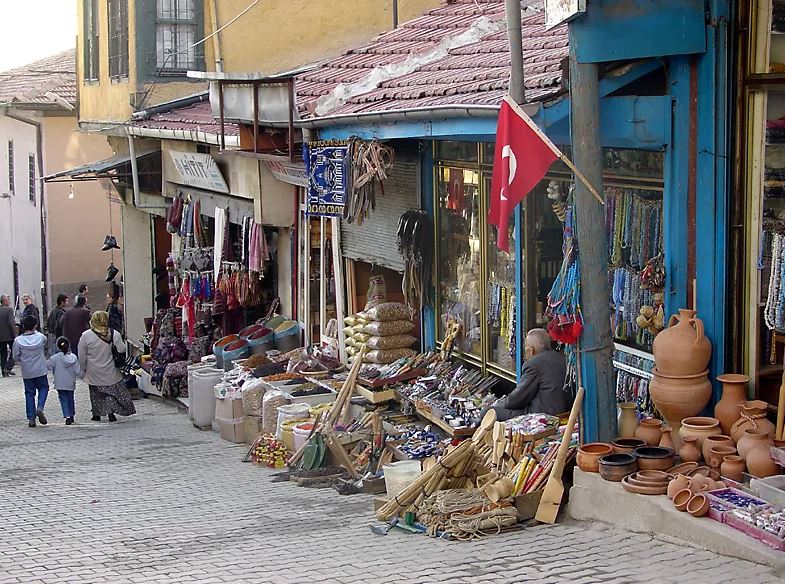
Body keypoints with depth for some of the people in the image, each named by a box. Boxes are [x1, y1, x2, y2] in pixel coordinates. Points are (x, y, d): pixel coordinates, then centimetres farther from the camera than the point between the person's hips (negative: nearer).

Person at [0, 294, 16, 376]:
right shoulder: (9, 309, -12)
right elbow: (11, 323, -19)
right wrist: (15, 335, -15)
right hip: (9, 335, -5)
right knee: (13, 351, 7)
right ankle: (8, 367, -5)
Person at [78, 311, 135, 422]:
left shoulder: (86, 335, -9)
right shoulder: (114, 334, -8)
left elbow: (82, 357, -4)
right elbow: (122, 350, -5)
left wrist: (83, 369, 9)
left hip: (94, 374, 0)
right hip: (110, 372, 0)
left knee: (95, 393, 14)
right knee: (112, 392, 9)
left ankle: (97, 414, 18)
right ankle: (111, 413, -2)